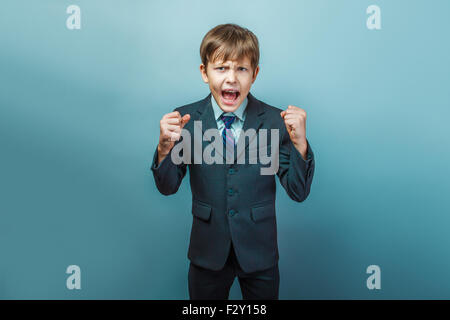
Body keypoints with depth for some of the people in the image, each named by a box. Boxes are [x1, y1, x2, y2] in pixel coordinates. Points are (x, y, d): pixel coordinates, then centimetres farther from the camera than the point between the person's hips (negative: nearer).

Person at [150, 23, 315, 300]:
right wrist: (165, 147, -25)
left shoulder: (275, 121, -12)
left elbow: (298, 192, -11)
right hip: (207, 253, 1)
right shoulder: (186, 119, -9)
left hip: (260, 253, 0)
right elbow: (167, 187, -7)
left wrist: (299, 143, -27)